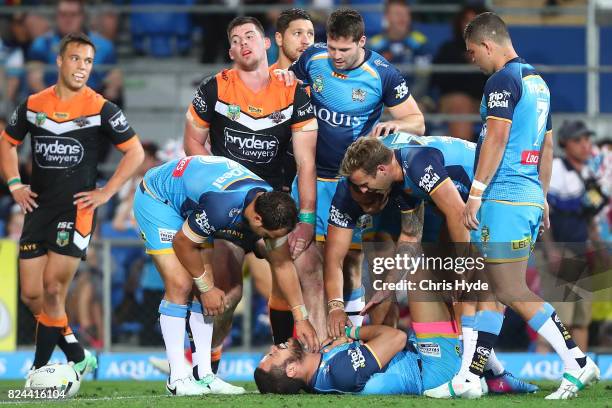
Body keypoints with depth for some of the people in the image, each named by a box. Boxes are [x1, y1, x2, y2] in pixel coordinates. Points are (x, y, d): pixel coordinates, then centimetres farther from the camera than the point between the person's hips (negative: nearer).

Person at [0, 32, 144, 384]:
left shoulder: (101, 109, -3)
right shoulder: (33, 106, 8)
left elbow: (135, 152, 1)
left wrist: (106, 193, -4)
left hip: (77, 209, -5)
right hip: (38, 209, 5)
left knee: (52, 291, -12)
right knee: (32, 295, 2)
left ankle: (41, 368, -4)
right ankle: (78, 358, 17)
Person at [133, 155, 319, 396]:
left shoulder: (272, 207, -17)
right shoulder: (222, 206, -41)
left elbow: (282, 264, -3)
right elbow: (182, 244, -24)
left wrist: (301, 318, -3)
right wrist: (206, 288, -12)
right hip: (156, 200, -8)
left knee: (205, 284, 1)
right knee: (180, 285, -17)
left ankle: (204, 375, 5)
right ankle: (177, 378, -13)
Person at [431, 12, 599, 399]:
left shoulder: (503, 80, -10)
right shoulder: (538, 81, 19)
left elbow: (496, 138, -18)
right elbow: (547, 146, 23)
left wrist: (476, 193, -17)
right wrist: (542, 198, 26)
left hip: (503, 196, -10)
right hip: (530, 196, 10)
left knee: (513, 291, -8)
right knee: (493, 288, 12)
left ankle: (578, 363, -12)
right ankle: (471, 378, 14)